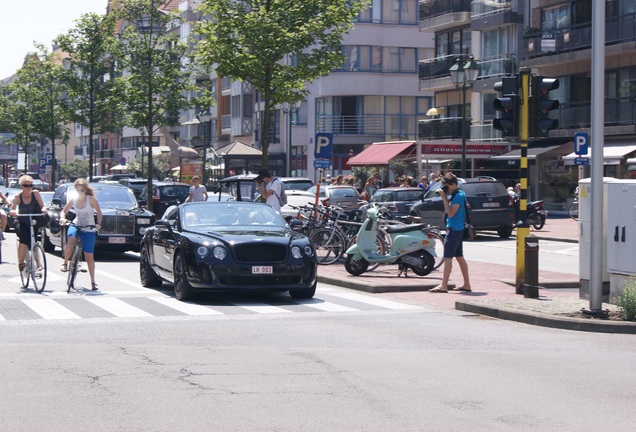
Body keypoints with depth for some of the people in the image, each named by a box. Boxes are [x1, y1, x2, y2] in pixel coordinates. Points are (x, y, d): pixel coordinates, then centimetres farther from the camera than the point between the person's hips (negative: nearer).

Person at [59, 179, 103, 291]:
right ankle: (65, 263, -13)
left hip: (88, 229, -2)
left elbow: (99, 213, -5)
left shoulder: (91, 199, -9)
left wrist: (98, 223, -22)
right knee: (70, 241, -34)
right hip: (76, 225, 2)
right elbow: (64, 211, 8)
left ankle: (93, 282, 12)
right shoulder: (73, 200, -1)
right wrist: (62, 218, -14)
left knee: (89, 257, 2)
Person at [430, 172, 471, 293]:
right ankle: (466, 284, 17)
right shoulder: (459, 194, 14)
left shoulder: (458, 196, -17)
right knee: (459, 257, 14)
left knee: (448, 257, -12)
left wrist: (444, 198, -20)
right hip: (459, 229, 11)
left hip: (454, 229, -11)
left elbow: (451, 213, -20)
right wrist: (445, 198, 9)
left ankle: (443, 286, -15)